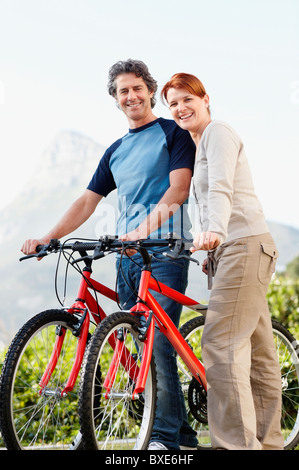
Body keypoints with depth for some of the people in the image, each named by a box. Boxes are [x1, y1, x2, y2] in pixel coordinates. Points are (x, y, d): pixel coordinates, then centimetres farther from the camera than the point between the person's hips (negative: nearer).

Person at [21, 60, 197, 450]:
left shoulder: (173, 133, 3)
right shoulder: (116, 151, 22)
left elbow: (179, 187, -11)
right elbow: (88, 202, 18)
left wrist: (144, 228, -26)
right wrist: (47, 238, 4)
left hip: (163, 252, -6)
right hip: (127, 256, 7)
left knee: (157, 343, -14)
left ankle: (165, 436, -10)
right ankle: (183, 434, 11)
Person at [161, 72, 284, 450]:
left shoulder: (218, 133, -5)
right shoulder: (197, 146, 24)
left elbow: (221, 189, -23)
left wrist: (213, 231, -39)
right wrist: (212, 249, 19)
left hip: (246, 245, -10)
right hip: (229, 250, 10)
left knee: (221, 345, -18)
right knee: (257, 352, 10)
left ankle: (237, 443, -19)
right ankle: (268, 441, 15)